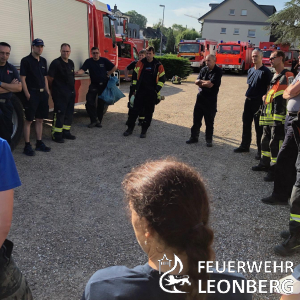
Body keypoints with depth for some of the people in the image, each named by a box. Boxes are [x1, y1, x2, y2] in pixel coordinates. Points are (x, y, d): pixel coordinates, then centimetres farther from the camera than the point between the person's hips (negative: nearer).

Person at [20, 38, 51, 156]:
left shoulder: (43, 61, 13)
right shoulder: (26, 60, -7)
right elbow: (23, 79, -11)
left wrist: (47, 92, 11)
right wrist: (27, 95, -17)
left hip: (42, 93, 7)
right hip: (32, 93, -7)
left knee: (40, 120, 11)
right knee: (28, 120, -2)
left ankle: (39, 143, 20)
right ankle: (27, 146, 3)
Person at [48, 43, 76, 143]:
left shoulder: (71, 63, 14)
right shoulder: (56, 63, -11)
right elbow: (50, 78, -10)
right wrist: (53, 89, -2)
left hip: (71, 93, 8)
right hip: (60, 94, -8)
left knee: (69, 113, 12)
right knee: (59, 113, -5)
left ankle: (66, 132, 23)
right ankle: (56, 135, 1)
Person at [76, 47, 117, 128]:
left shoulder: (104, 60, 0)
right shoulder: (88, 61, -1)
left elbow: (114, 67, 5)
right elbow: (83, 70, -16)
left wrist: (108, 75, 1)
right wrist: (77, 72, -37)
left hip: (103, 85, 0)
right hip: (94, 85, 0)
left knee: (101, 103, 5)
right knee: (89, 102, -14)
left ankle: (99, 121, 17)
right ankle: (94, 120, -1)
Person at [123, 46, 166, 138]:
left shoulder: (158, 65, 1)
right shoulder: (140, 63, 5)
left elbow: (162, 79, 6)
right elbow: (134, 76, 12)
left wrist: (157, 90, -3)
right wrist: (135, 88, 7)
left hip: (152, 93, -1)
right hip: (140, 91, 1)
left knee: (148, 112, 4)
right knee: (134, 110, -1)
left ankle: (144, 130, 15)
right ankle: (130, 128, 11)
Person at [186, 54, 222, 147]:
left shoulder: (218, 71, -9)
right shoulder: (203, 69, 9)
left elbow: (210, 84, -18)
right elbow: (197, 82, 1)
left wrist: (201, 82, -4)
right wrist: (206, 82, -15)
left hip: (211, 100, -5)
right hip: (200, 97, 5)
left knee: (209, 121, 4)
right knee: (196, 119, 10)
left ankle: (209, 139, 16)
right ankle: (194, 137, 21)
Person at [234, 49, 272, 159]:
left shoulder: (265, 71, -9)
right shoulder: (250, 70, 13)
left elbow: (269, 88, -11)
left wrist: (265, 98, -19)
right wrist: (248, 95, 13)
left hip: (259, 102, -7)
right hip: (248, 101, 7)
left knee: (259, 127, -1)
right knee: (246, 124, 14)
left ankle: (261, 150, 9)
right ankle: (245, 146, 28)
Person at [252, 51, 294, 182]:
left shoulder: (287, 76, -7)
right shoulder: (273, 76, 20)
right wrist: (265, 97, 14)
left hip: (279, 116, -9)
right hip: (268, 116, 9)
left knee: (275, 143, -9)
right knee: (265, 140, 18)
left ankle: (274, 170, -2)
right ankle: (265, 163, 34)